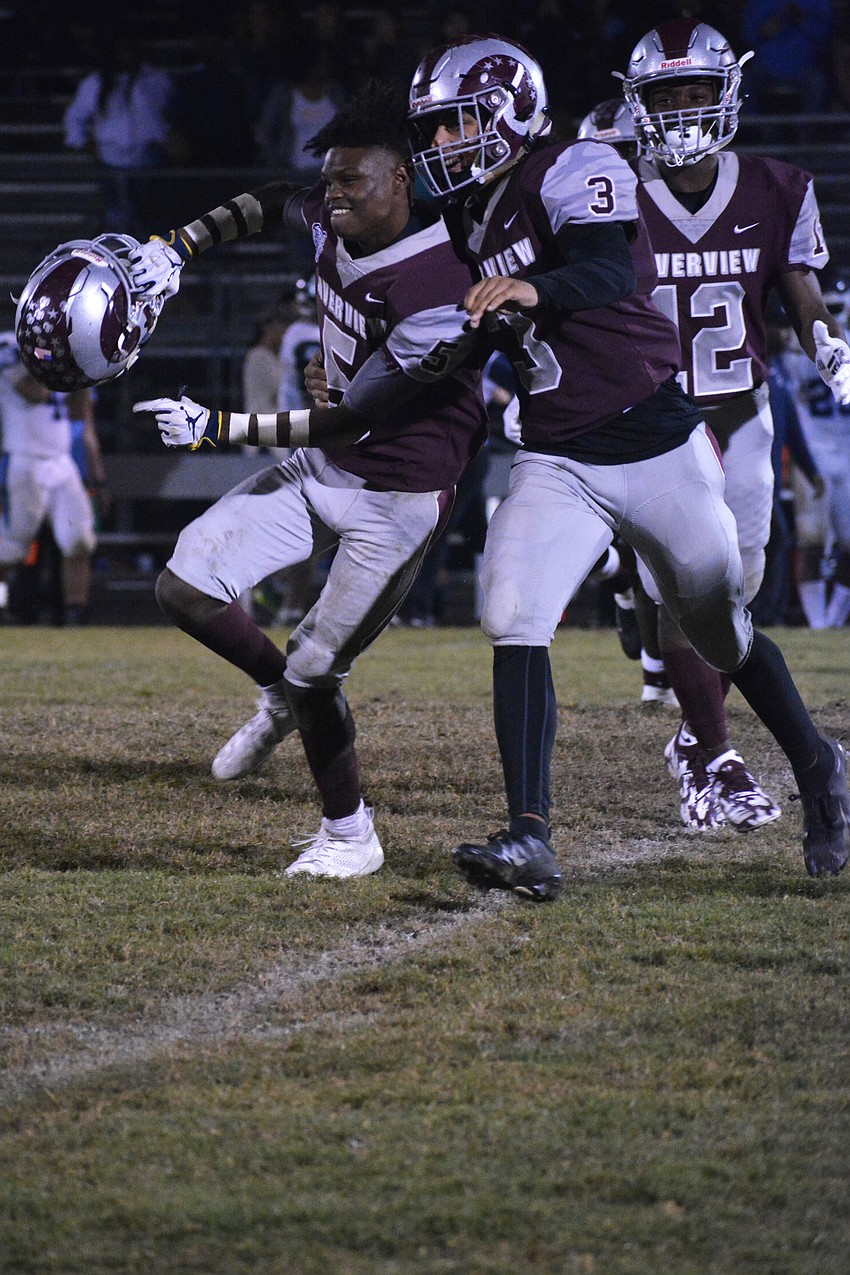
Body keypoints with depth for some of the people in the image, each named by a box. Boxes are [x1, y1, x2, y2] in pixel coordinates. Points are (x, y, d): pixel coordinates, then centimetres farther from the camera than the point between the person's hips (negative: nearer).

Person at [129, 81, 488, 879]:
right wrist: (173, 250, 7)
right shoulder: (334, 224, -5)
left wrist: (217, 427, -24)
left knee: (313, 670, -6)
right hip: (320, 470, 8)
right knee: (186, 588, 0)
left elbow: (351, 420, -26)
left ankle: (349, 836, 17)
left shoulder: (437, 292, -30)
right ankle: (282, 698, 26)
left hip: (396, 496, -8)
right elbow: (270, 201, 20)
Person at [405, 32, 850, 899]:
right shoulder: (474, 218, 10)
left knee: (721, 634, 11)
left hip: (656, 446, -5)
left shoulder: (575, 175, -13)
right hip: (557, 462, 6)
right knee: (515, 624, -17)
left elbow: (613, 269, -34)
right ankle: (529, 841, -23)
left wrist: (532, 291, -52)